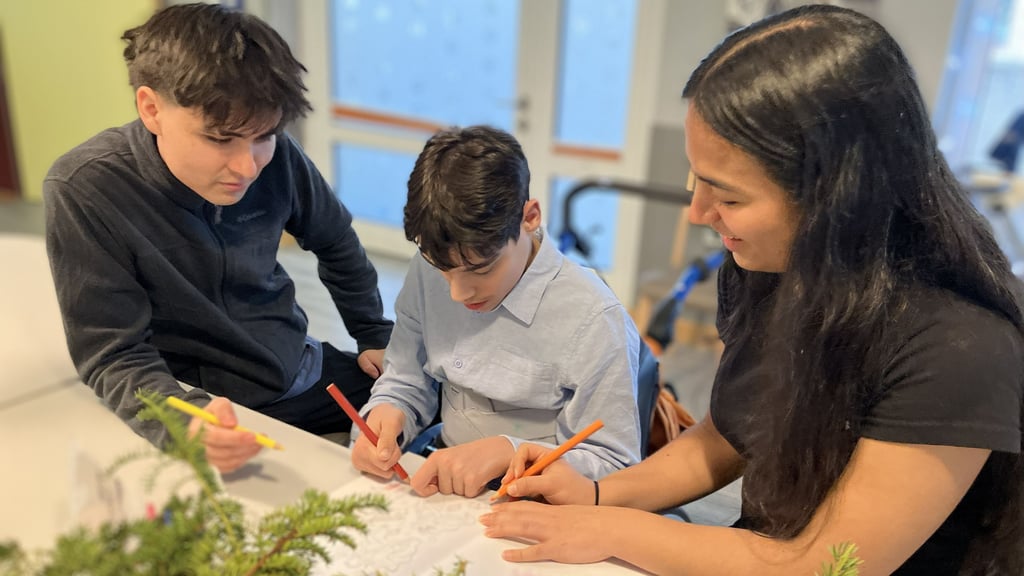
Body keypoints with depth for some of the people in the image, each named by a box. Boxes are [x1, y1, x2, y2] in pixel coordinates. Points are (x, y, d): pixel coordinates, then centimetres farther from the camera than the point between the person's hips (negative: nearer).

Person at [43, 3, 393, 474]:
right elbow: (114, 359, -19)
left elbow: (336, 243, 8)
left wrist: (374, 337, 13)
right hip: (210, 411, -4)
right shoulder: (84, 191, -22)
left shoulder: (275, 158, -12)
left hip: (302, 376, 5)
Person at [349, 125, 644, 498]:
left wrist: (508, 452, -23)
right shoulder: (428, 273, -1)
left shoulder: (594, 323, -18)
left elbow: (616, 467, -12)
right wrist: (385, 413, -10)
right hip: (441, 486, 4)